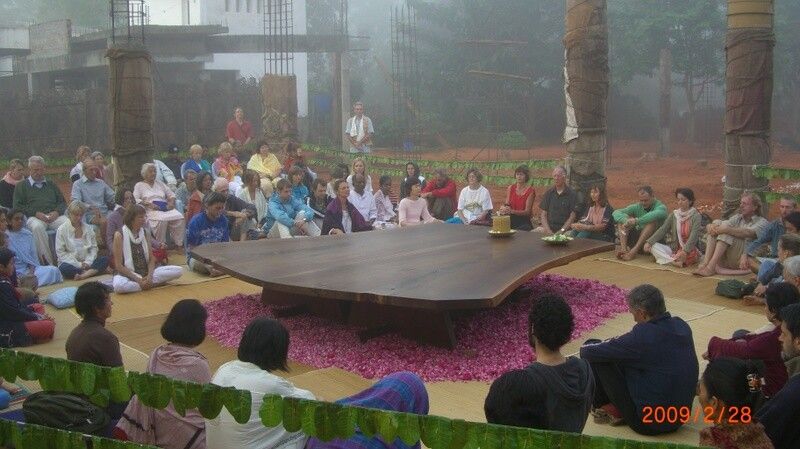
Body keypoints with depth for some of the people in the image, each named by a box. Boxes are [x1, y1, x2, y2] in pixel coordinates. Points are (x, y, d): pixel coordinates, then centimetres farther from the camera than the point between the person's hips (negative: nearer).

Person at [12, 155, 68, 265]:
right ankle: (48, 262, -39)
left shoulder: (52, 185, 28)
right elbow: (17, 207, 7)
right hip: (34, 217, -2)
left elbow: (62, 202, 21)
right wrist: (36, 213, -8)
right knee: (37, 227, -39)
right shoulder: (21, 186, 19)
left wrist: (57, 212, -3)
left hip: (54, 216, 2)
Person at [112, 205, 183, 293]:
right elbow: (119, 266, -12)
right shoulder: (120, 235, -9)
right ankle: (154, 284, -25)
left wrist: (149, 276, -15)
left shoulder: (144, 233, 6)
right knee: (118, 285, -42)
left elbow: (151, 259, 5)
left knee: (178, 270, -13)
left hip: (146, 273, 5)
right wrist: (138, 280, -21)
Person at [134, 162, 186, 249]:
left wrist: (171, 202, 2)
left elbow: (171, 195, 25)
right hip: (150, 210, -4)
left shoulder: (159, 183, 29)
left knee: (180, 218, -28)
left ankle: (179, 244, -25)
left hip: (165, 208, 4)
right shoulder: (139, 185, 16)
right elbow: (135, 200, 0)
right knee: (161, 220, -39)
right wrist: (148, 204, -15)